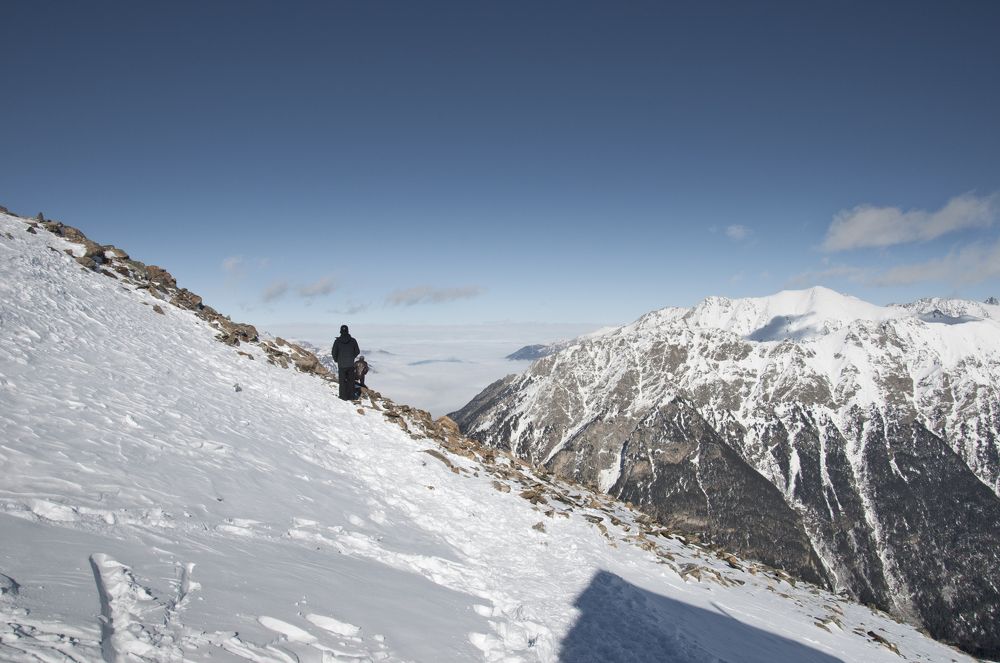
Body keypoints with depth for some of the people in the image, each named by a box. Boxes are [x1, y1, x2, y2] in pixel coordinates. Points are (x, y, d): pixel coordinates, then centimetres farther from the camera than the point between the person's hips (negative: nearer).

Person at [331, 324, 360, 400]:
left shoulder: (337, 341, -12)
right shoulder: (353, 340, -6)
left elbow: (334, 352, -10)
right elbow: (357, 351, 2)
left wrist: (336, 360, 10)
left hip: (341, 364, -2)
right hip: (351, 364, 2)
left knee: (342, 381, 10)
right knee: (351, 381, 13)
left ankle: (344, 397, 12)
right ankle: (351, 396, 17)